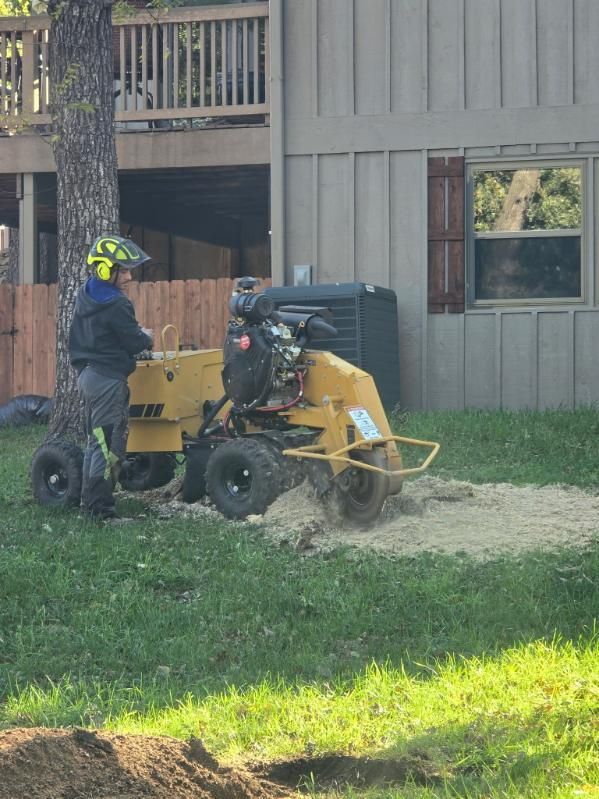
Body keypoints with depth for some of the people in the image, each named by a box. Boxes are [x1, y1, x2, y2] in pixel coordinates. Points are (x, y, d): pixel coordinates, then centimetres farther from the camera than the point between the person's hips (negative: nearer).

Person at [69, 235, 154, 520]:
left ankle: (90, 500, 24)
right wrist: (147, 338, 9)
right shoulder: (116, 305, -20)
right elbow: (134, 343, -15)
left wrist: (137, 335, 16)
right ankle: (102, 509, -5)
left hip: (87, 375, 10)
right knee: (109, 445, -6)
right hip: (109, 379, -10)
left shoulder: (85, 297, 9)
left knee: (96, 440, 18)